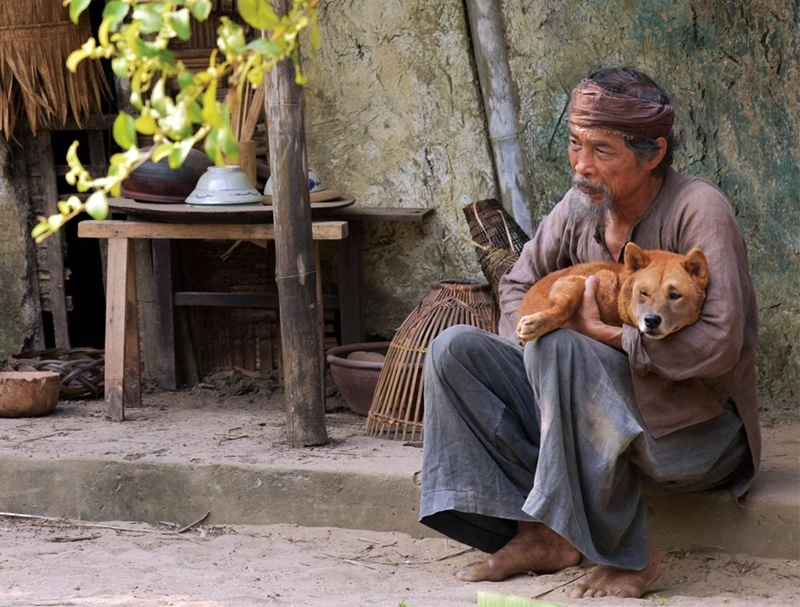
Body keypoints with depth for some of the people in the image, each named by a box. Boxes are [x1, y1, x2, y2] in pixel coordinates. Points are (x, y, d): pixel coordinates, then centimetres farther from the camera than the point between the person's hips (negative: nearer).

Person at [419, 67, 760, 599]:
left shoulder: (698, 211, -18)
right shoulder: (580, 208, 2)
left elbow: (718, 344, -26)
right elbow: (519, 286, 16)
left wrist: (604, 335, -22)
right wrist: (534, 333, -7)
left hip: (697, 428, -7)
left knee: (559, 351, -33)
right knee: (455, 350, -7)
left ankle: (626, 554, -26)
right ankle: (538, 535, -12)